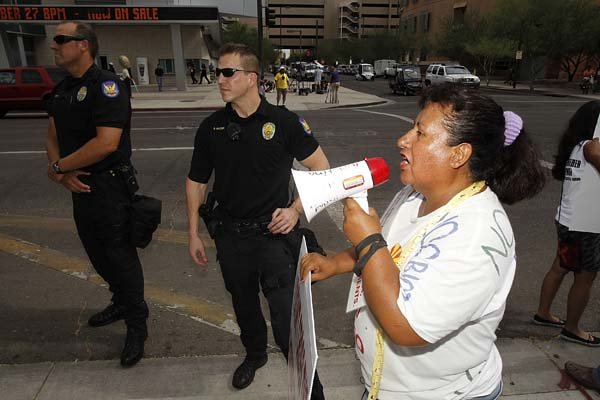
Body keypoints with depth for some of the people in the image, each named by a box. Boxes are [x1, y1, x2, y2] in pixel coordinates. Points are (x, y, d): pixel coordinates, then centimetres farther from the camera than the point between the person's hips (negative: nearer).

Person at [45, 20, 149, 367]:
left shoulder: (105, 86, -16)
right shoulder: (62, 89, 11)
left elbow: (106, 143, -26)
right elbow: (52, 136, 12)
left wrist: (58, 167, -15)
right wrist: (61, 173, -7)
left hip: (109, 186, -9)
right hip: (79, 185, 9)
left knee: (121, 257, 1)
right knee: (98, 254, 21)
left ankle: (137, 325, 18)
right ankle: (122, 302, 42)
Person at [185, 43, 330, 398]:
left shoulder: (283, 121, -10)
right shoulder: (211, 128, 0)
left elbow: (321, 168, -4)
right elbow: (196, 182, 9)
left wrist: (295, 210, -14)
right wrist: (194, 234, 8)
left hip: (273, 233, -4)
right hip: (230, 235, 4)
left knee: (287, 319, -2)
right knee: (244, 305, 23)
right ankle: (254, 354, 50)